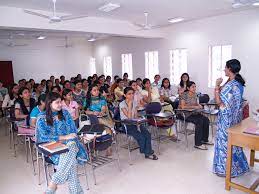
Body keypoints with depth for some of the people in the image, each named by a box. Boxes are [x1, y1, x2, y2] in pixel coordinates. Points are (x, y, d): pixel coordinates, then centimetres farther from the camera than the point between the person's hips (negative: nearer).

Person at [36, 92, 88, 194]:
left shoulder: (65, 113, 9)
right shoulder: (42, 117, 0)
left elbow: (73, 130, 8)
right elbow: (43, 137, -11)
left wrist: (69, 139, -14)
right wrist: (64, 137, -18)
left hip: (68, 143, 3)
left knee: (72, 146, -36)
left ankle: (53, 184, -31)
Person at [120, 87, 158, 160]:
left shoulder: (134, 102, 8)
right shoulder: (122, 104, -9)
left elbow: (136, 116, 8)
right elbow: (129, 117, -19)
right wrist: (129, 104, -19)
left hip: (134, 123, 5)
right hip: (125, 125, -5)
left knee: (147, 134, -19)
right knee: (141, 137, -23)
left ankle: (148, 153, -5)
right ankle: (148, 152, 3)